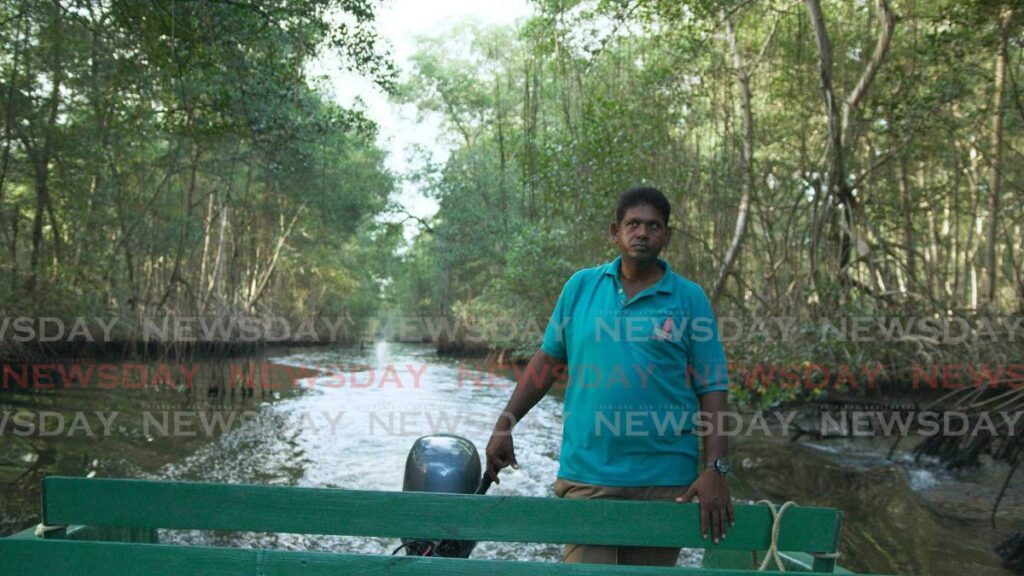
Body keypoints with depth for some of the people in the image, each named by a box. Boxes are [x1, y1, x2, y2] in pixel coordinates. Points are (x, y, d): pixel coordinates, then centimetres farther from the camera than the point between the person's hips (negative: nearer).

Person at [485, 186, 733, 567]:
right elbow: (548, 360, 11)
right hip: (587, 474, 1)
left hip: (664, 481, 0)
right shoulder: (581, 286, 4)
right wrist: (505, 426, 7)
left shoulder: (689, 299, 0)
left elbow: (712, 389, -1)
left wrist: (715, 468, -10)